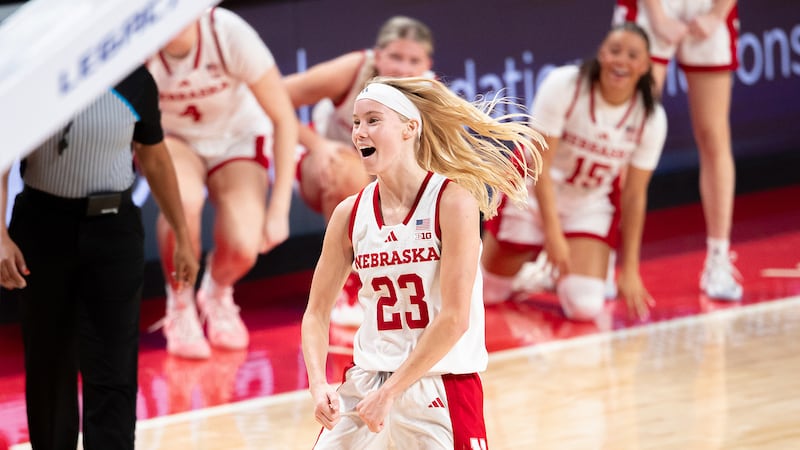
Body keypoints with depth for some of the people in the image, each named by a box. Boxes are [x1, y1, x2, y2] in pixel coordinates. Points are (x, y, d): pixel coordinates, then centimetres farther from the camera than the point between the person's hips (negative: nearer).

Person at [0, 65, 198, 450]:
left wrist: (182, 236, 12)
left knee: (113, 374, -6)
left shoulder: (135, 82, -3)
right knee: (48, 364, 11)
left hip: (113, 230, 0)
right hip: (43, 227, 0)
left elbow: (155, 158, 10)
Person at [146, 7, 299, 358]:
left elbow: (284, 118, -20)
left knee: (243, 248, -24)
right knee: (184, 199, -36)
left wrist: (279, 209, -21)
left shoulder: (230, 33, -31)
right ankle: (180, 307, -7)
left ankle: (217, 294, 17)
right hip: (170, 138, 0)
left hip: (237, 137, 0)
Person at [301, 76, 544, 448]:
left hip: (440, 385, -4)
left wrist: (389, 393, -17)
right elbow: (316, 312, 6)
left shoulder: (453, 200, -11)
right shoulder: (350, 213, 2)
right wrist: (318, 385, -12)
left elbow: (455, 318, -16)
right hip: (365, 383, 4)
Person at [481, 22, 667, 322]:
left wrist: (630, 269, -6)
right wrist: (553, 234, -26)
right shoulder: (564, 86, -26)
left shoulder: (651, 118, -17)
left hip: (592, 206, 1)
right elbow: (539, 166, -22)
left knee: (585, 308, -15)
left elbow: (634, 195, -8)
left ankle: (561, 273, 21)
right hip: (535, 197, -1)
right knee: (487, 291, 7)